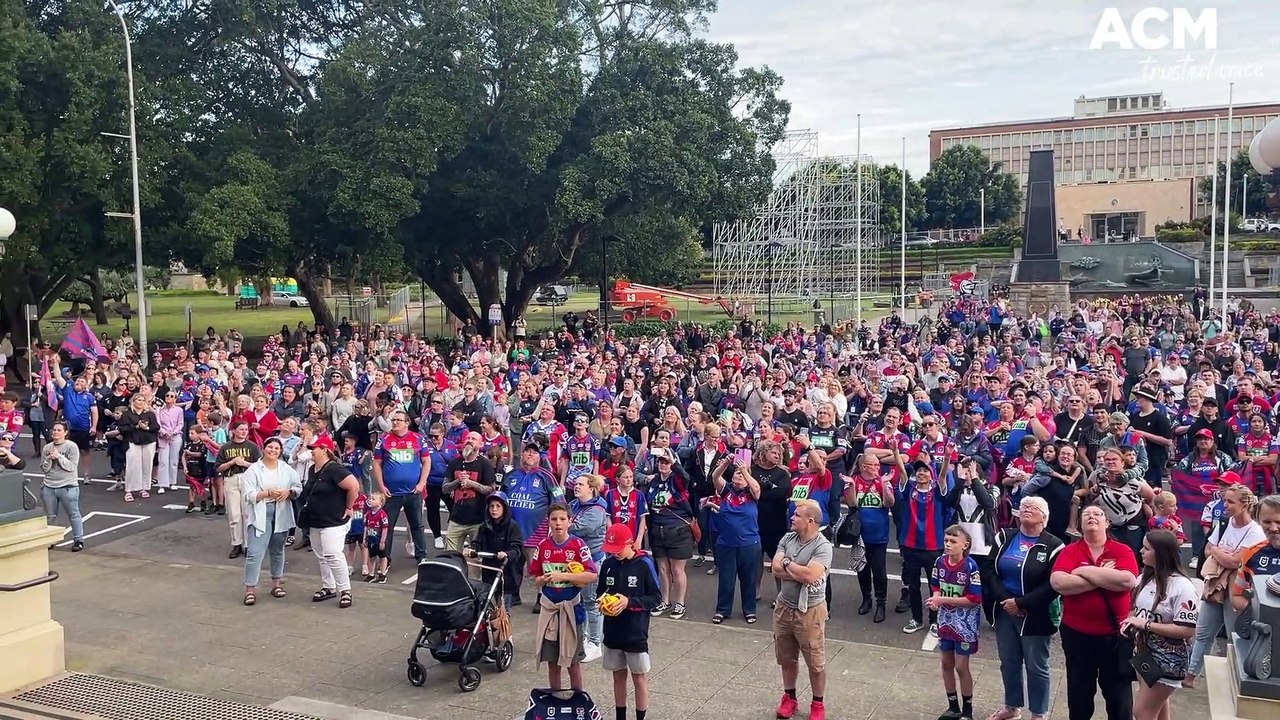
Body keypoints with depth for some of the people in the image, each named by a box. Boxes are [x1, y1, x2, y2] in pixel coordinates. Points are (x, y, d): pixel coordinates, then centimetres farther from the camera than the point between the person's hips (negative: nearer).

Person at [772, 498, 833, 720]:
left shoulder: (823, 546, -18)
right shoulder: (788, 538, 0)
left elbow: (810, 575, -29)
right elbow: (775, 569, -7)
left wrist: (787, 564, -14)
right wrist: (801, 573, -20)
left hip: (810, 611, -5)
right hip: (784, 606, 6)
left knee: (815, 663, 8)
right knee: (786, 658, 18)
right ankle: (789, 697, 36)